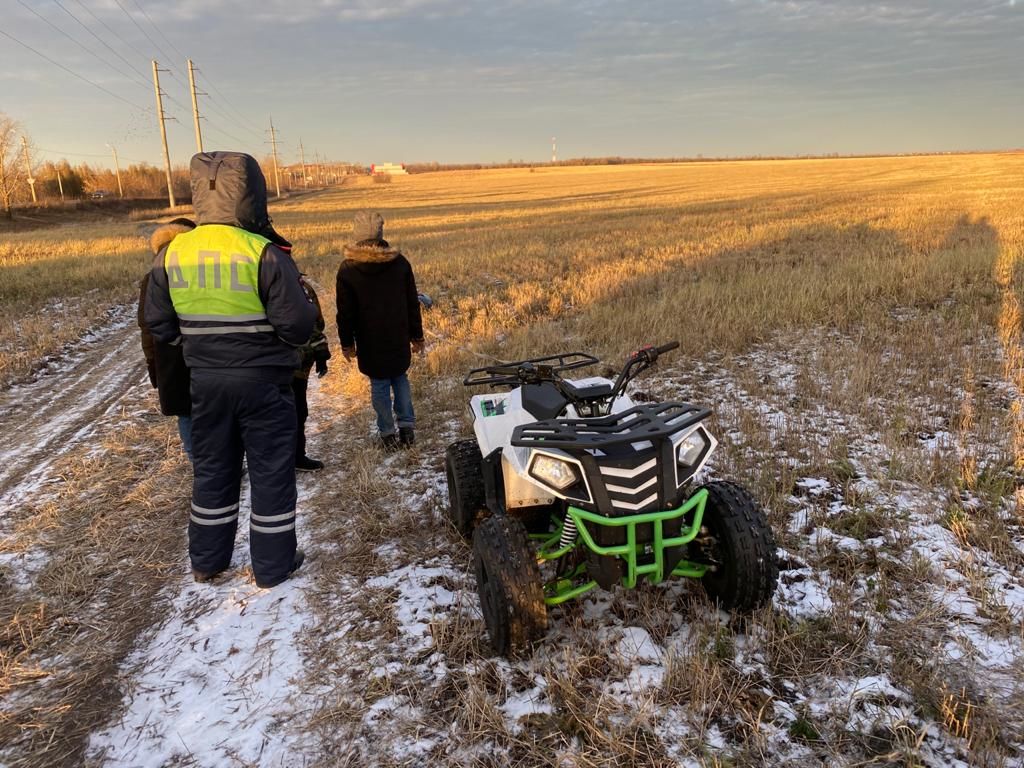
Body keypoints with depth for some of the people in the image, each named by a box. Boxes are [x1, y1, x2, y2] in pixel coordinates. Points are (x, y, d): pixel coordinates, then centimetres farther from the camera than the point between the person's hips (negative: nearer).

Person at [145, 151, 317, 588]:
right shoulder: (264, 253, -17)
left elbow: (159, 323, 5)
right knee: (271, 471, 8)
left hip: (206, 380, 5)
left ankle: (206, 561, 31)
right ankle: (273, 565, 19)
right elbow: (298, 325, -18)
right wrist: (303, 302, 3)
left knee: (212, 469, 18)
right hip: (263, 380, -4)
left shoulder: (172, 253, -2)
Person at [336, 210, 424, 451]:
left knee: (379, 384, 7)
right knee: (400, 378, 16)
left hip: (370, 341, -2)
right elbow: (412, 303, 3)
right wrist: (417, 335, 12)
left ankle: (388, 434, 11)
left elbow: (345, 312, -4)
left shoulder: (347, 269, -8)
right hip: (398, 338, 2)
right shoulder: (400, 262, -2)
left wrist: (347, 343, 5)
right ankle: (407, 427, 13)